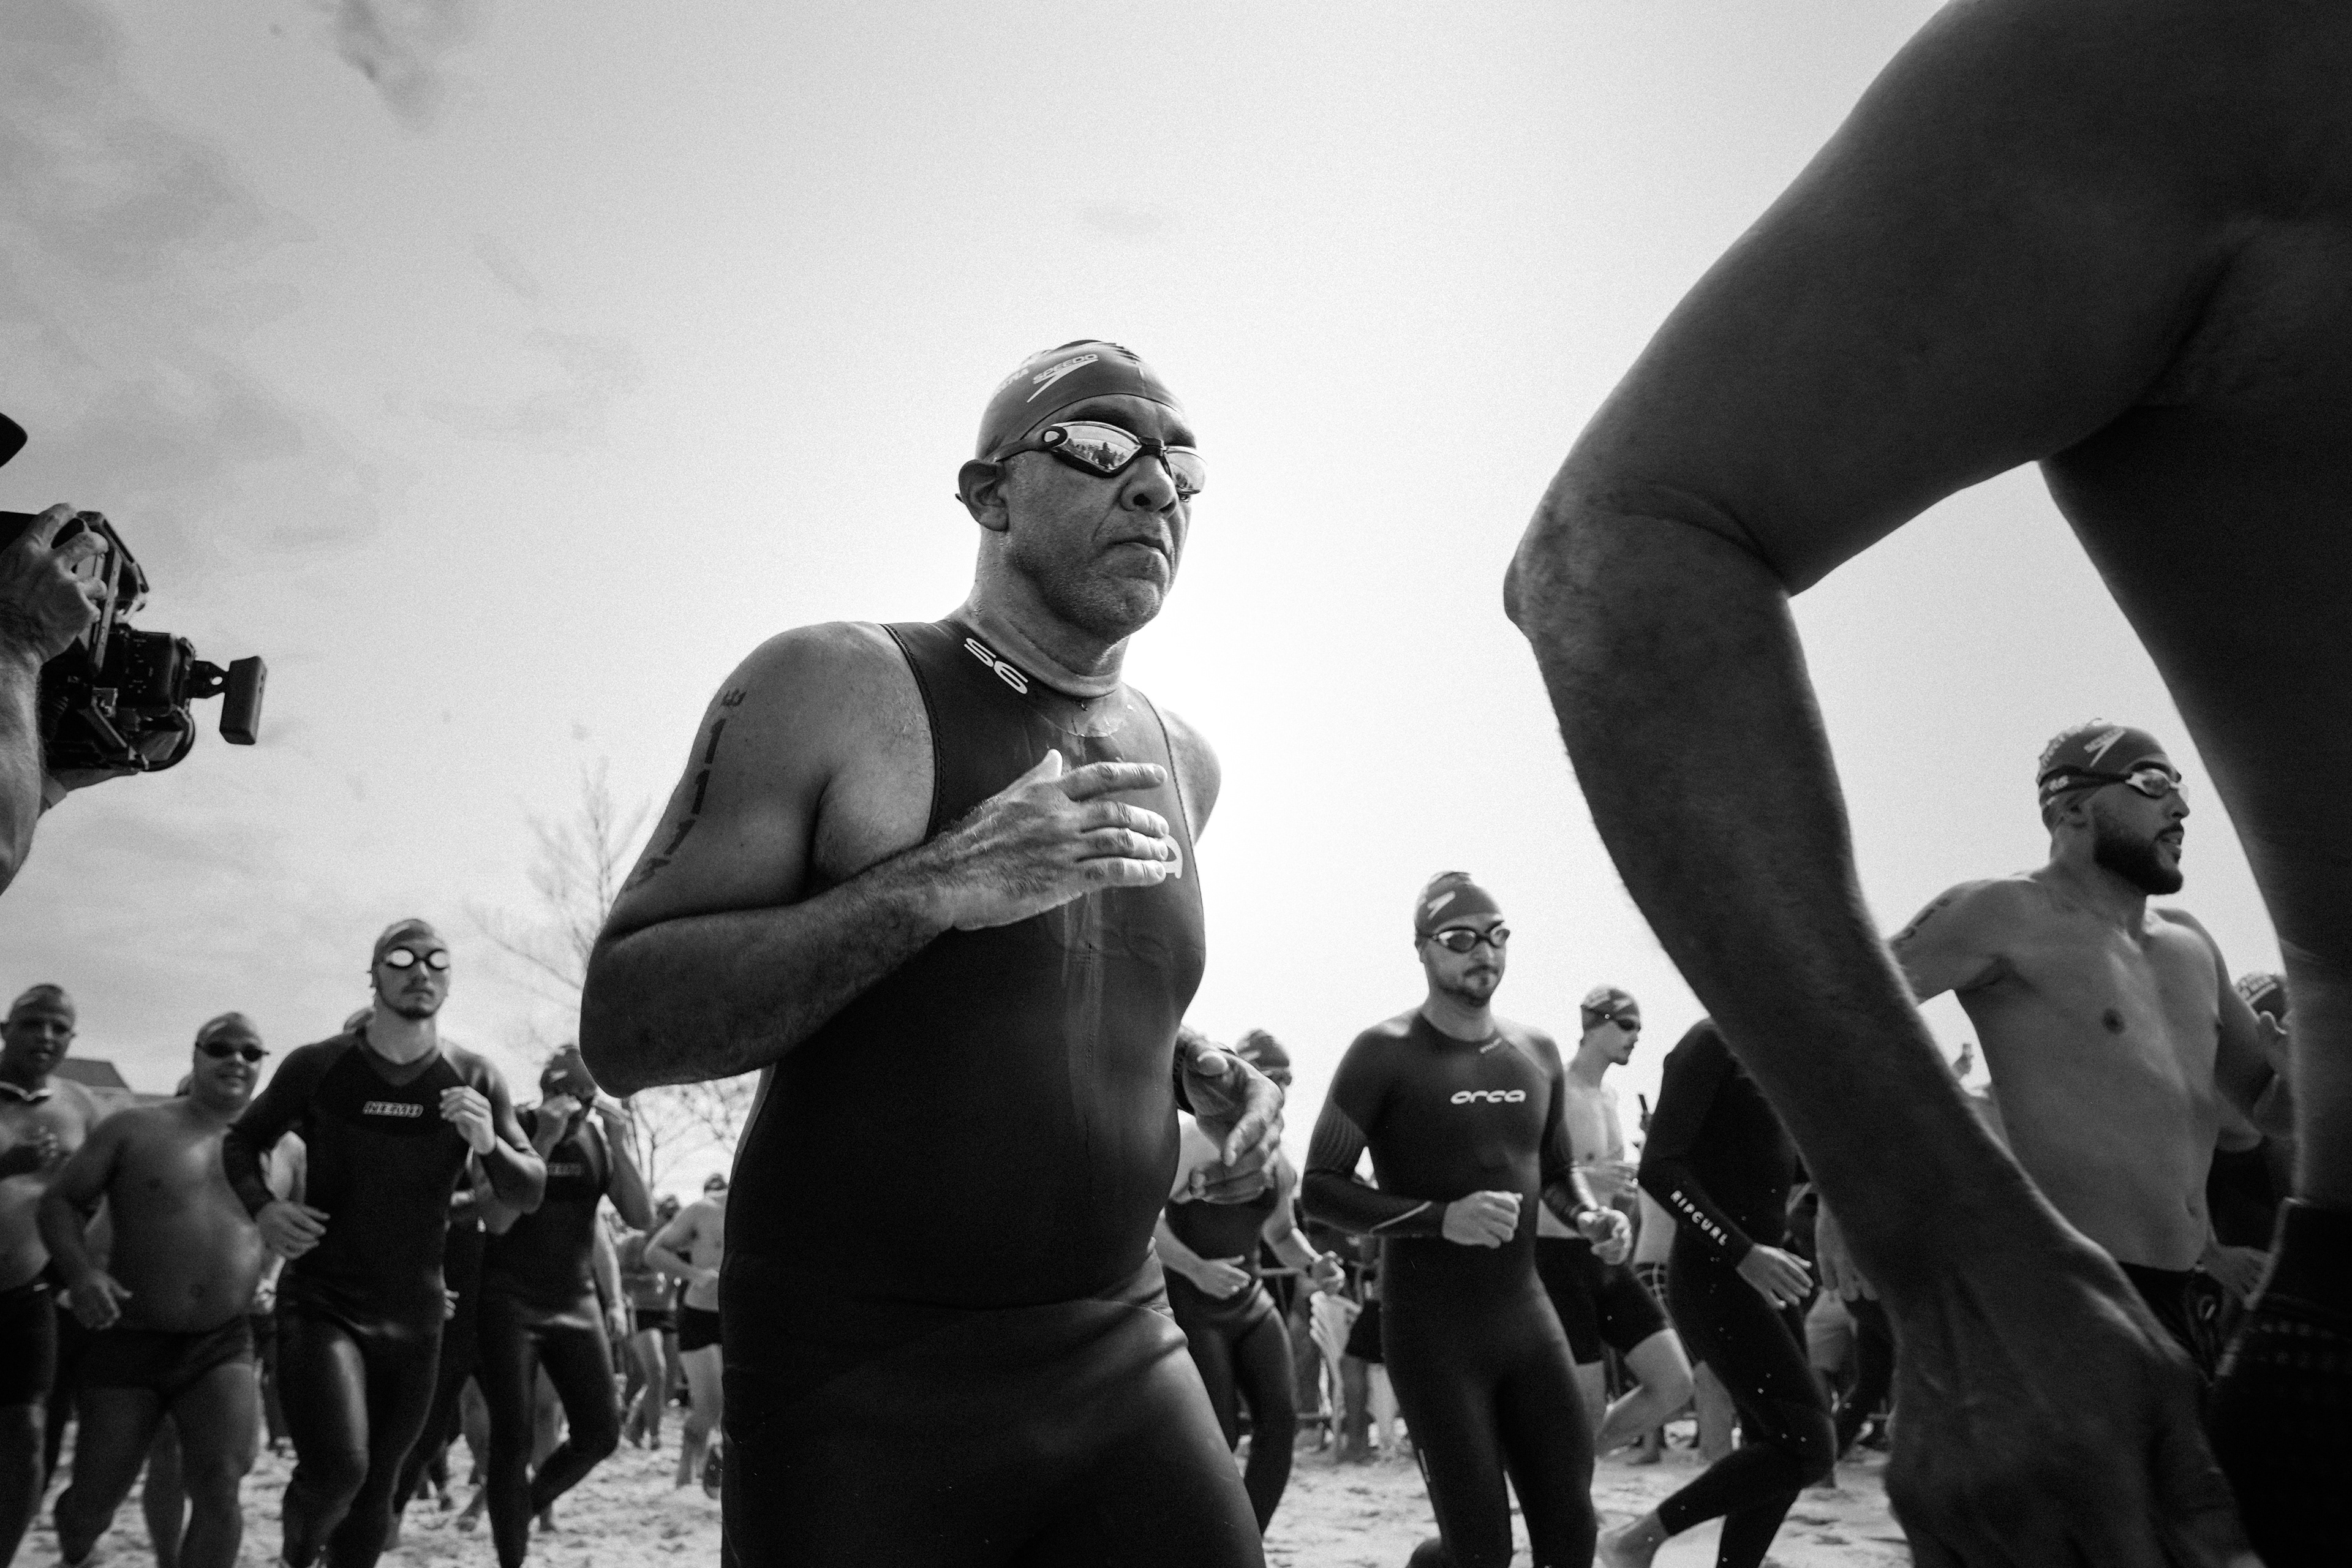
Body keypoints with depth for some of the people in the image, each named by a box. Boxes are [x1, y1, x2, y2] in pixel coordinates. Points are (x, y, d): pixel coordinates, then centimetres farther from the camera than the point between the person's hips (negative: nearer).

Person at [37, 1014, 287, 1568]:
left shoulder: (279, 1152, 7)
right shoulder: (134, 1127, 0)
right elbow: (59, 1202, 0)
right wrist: (80, 1271, -18)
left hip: (222, 1348, 1)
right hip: (128, 1341, -1)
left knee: (220, 1490, -20)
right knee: (93, 1502, 9)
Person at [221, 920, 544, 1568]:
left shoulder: (474, 1080, -3)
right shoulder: (318, 1067, -6)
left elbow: (530, 1193, -2)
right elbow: (241, 1140, 11)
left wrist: (488, 1144, -23)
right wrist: (264, 1208, -9)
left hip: (414, 1317, 3)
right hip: (320, 1303, -2)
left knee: (376, 1487, 12)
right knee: (337, 1470, -20)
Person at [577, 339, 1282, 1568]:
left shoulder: (1179, 763, 9)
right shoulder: (834, 687, -9)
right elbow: (623, 1027, -14)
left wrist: (1196, 1076, 5)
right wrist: (938, 885, -25)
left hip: (1120, 1357, 5)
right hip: (863, 1378, -5)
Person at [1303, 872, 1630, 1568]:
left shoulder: (1538, 1052, 8)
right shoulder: (1386, 1053, -9)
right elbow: (1321, 1187, -11)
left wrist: (1587, 1216, -1)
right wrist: (1441, 1219, -23)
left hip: (1528, 1312, 5)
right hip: (1432, 1329, -5)